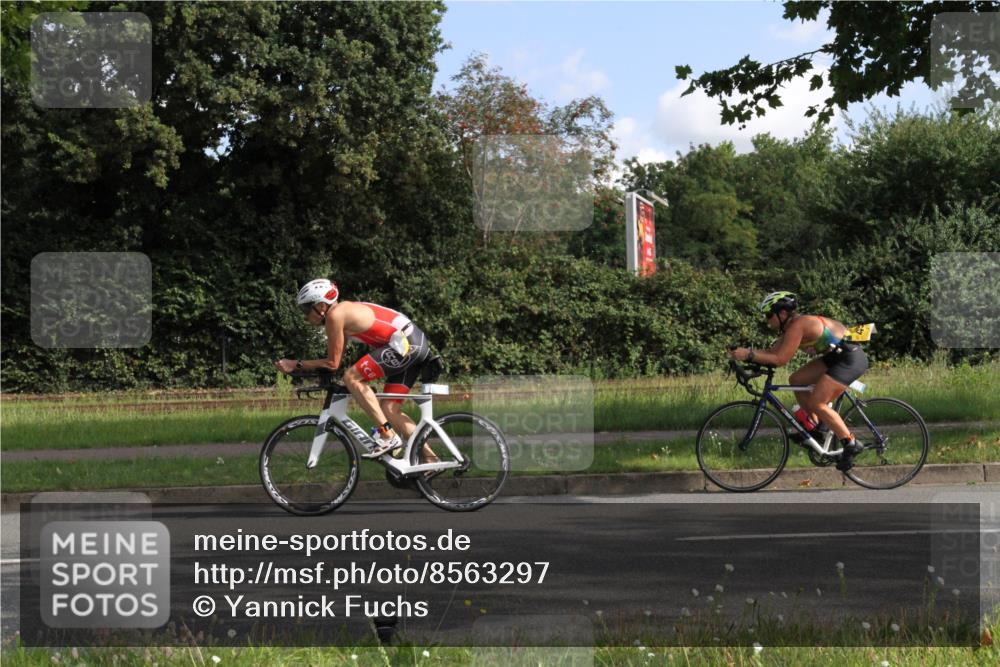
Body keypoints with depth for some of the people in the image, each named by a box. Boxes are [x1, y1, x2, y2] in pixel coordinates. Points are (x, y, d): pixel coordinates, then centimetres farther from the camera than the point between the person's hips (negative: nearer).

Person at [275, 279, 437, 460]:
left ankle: (388, 436, -12)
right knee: (388, 409, 10)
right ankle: (429, 458, 10)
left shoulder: (335, 314, -9)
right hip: (418, 343, 10)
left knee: (351, 377, -13)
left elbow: (333, 363, -7)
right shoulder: (345, 311, 19)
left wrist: (296, 364, -1)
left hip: (406, 343, -10)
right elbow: (336, 359, 21)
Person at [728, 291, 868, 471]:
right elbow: (772, 352, 4)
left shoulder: (797, 325, -19)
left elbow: (781, 359, -25)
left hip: (851, 358, -10)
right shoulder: (791, 326, 10)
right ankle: (814, 426, 15)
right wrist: (744, 352, -8)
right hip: (836, 356, 10)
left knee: (816, 403, -15)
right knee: (796, 380, 7)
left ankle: (851, 445, -7)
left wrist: (749, 354, -25)